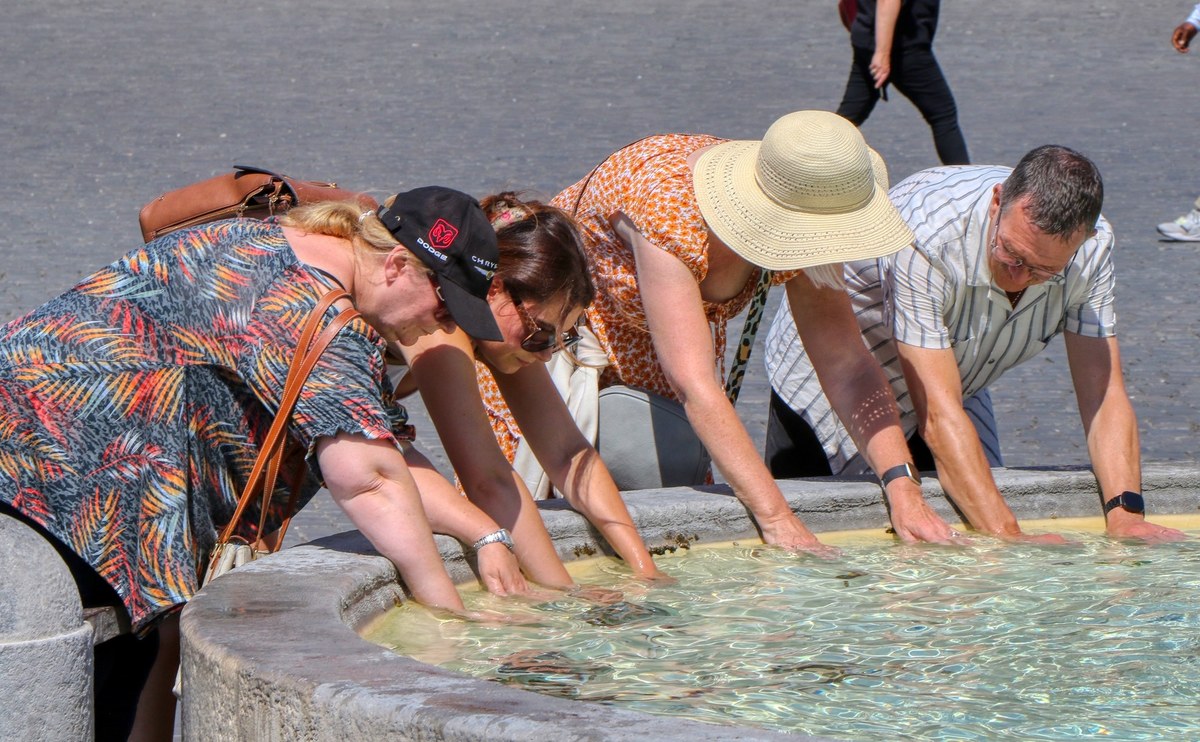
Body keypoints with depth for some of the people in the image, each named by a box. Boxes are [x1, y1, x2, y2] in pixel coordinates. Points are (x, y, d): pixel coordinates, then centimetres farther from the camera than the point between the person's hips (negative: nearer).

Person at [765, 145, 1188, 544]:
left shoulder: (1090, 249, -22)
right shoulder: (925, 238, -40)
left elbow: (1105, 395, -22)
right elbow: (937, 414, -41)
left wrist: (1125, 516, -38)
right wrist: (1007, 537, -48)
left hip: (956, 384, 5)